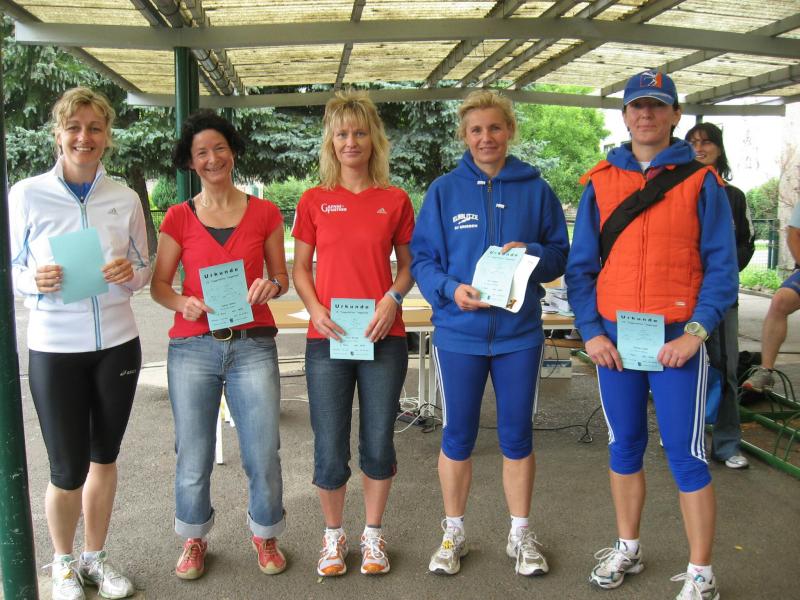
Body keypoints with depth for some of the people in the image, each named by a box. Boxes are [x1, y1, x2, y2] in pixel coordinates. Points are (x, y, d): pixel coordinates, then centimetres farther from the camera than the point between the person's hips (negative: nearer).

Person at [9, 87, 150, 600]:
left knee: (104, 457, 15)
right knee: (69, 469, 4)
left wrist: (130, 273, -14)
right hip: (55, 349, -2)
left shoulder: (125, 199, 1)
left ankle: (96, 556, 36)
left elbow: (146, 270, 8)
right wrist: (36, 281, -21)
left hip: (117, 344, 3)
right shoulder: (27, 195, -5)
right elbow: (11, 270, 0)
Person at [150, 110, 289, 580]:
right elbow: (159, 284, 7)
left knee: (264, 453, 0)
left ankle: (266, 534, 27)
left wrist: (271, 286, -12)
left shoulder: (265, 213, 5)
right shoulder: (179, 217, 5)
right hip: (192, 347, 1)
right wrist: (183, 303, -14)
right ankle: (195, 538, 32)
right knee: (194, 456, 6)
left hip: (253, 345, 0)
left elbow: (282, 277, 11)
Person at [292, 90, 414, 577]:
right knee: (330, 451, 4)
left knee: (378, 444, 9)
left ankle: (373, 533, 30)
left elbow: (407, 264, 10)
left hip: (384, 337, 0)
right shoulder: (314, 201, 5)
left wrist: (393, 298, -8)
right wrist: (315, 308, -9)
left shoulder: (395, 200, 4)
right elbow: (300, 268, 8)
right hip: (327, 338, 0)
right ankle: (333, 533, 29)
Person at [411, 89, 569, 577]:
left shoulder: (536, 189, 3)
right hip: (459, 332, 0)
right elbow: (422, 259, 0)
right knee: (458, 437, 9)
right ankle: (454, 533, 28)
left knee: (517, 436, 11)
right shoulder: (444, 190, 1)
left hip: (519, 332, 1)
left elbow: (560, 254, 5)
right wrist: (451, 289, -19)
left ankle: (521, 533, 29)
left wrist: (531, 254, -16)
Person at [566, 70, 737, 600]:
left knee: (686, 454, 0)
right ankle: (627, 550, 31)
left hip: (677, 340, -3)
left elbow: (722, 265, -3)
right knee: (624, 447, 14)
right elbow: (581, 265, 6)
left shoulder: (700, 180, 1)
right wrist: (591, 331, -4)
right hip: (614, 339, 3)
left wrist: (696, 331, -14)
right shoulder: (600, 182, 8)